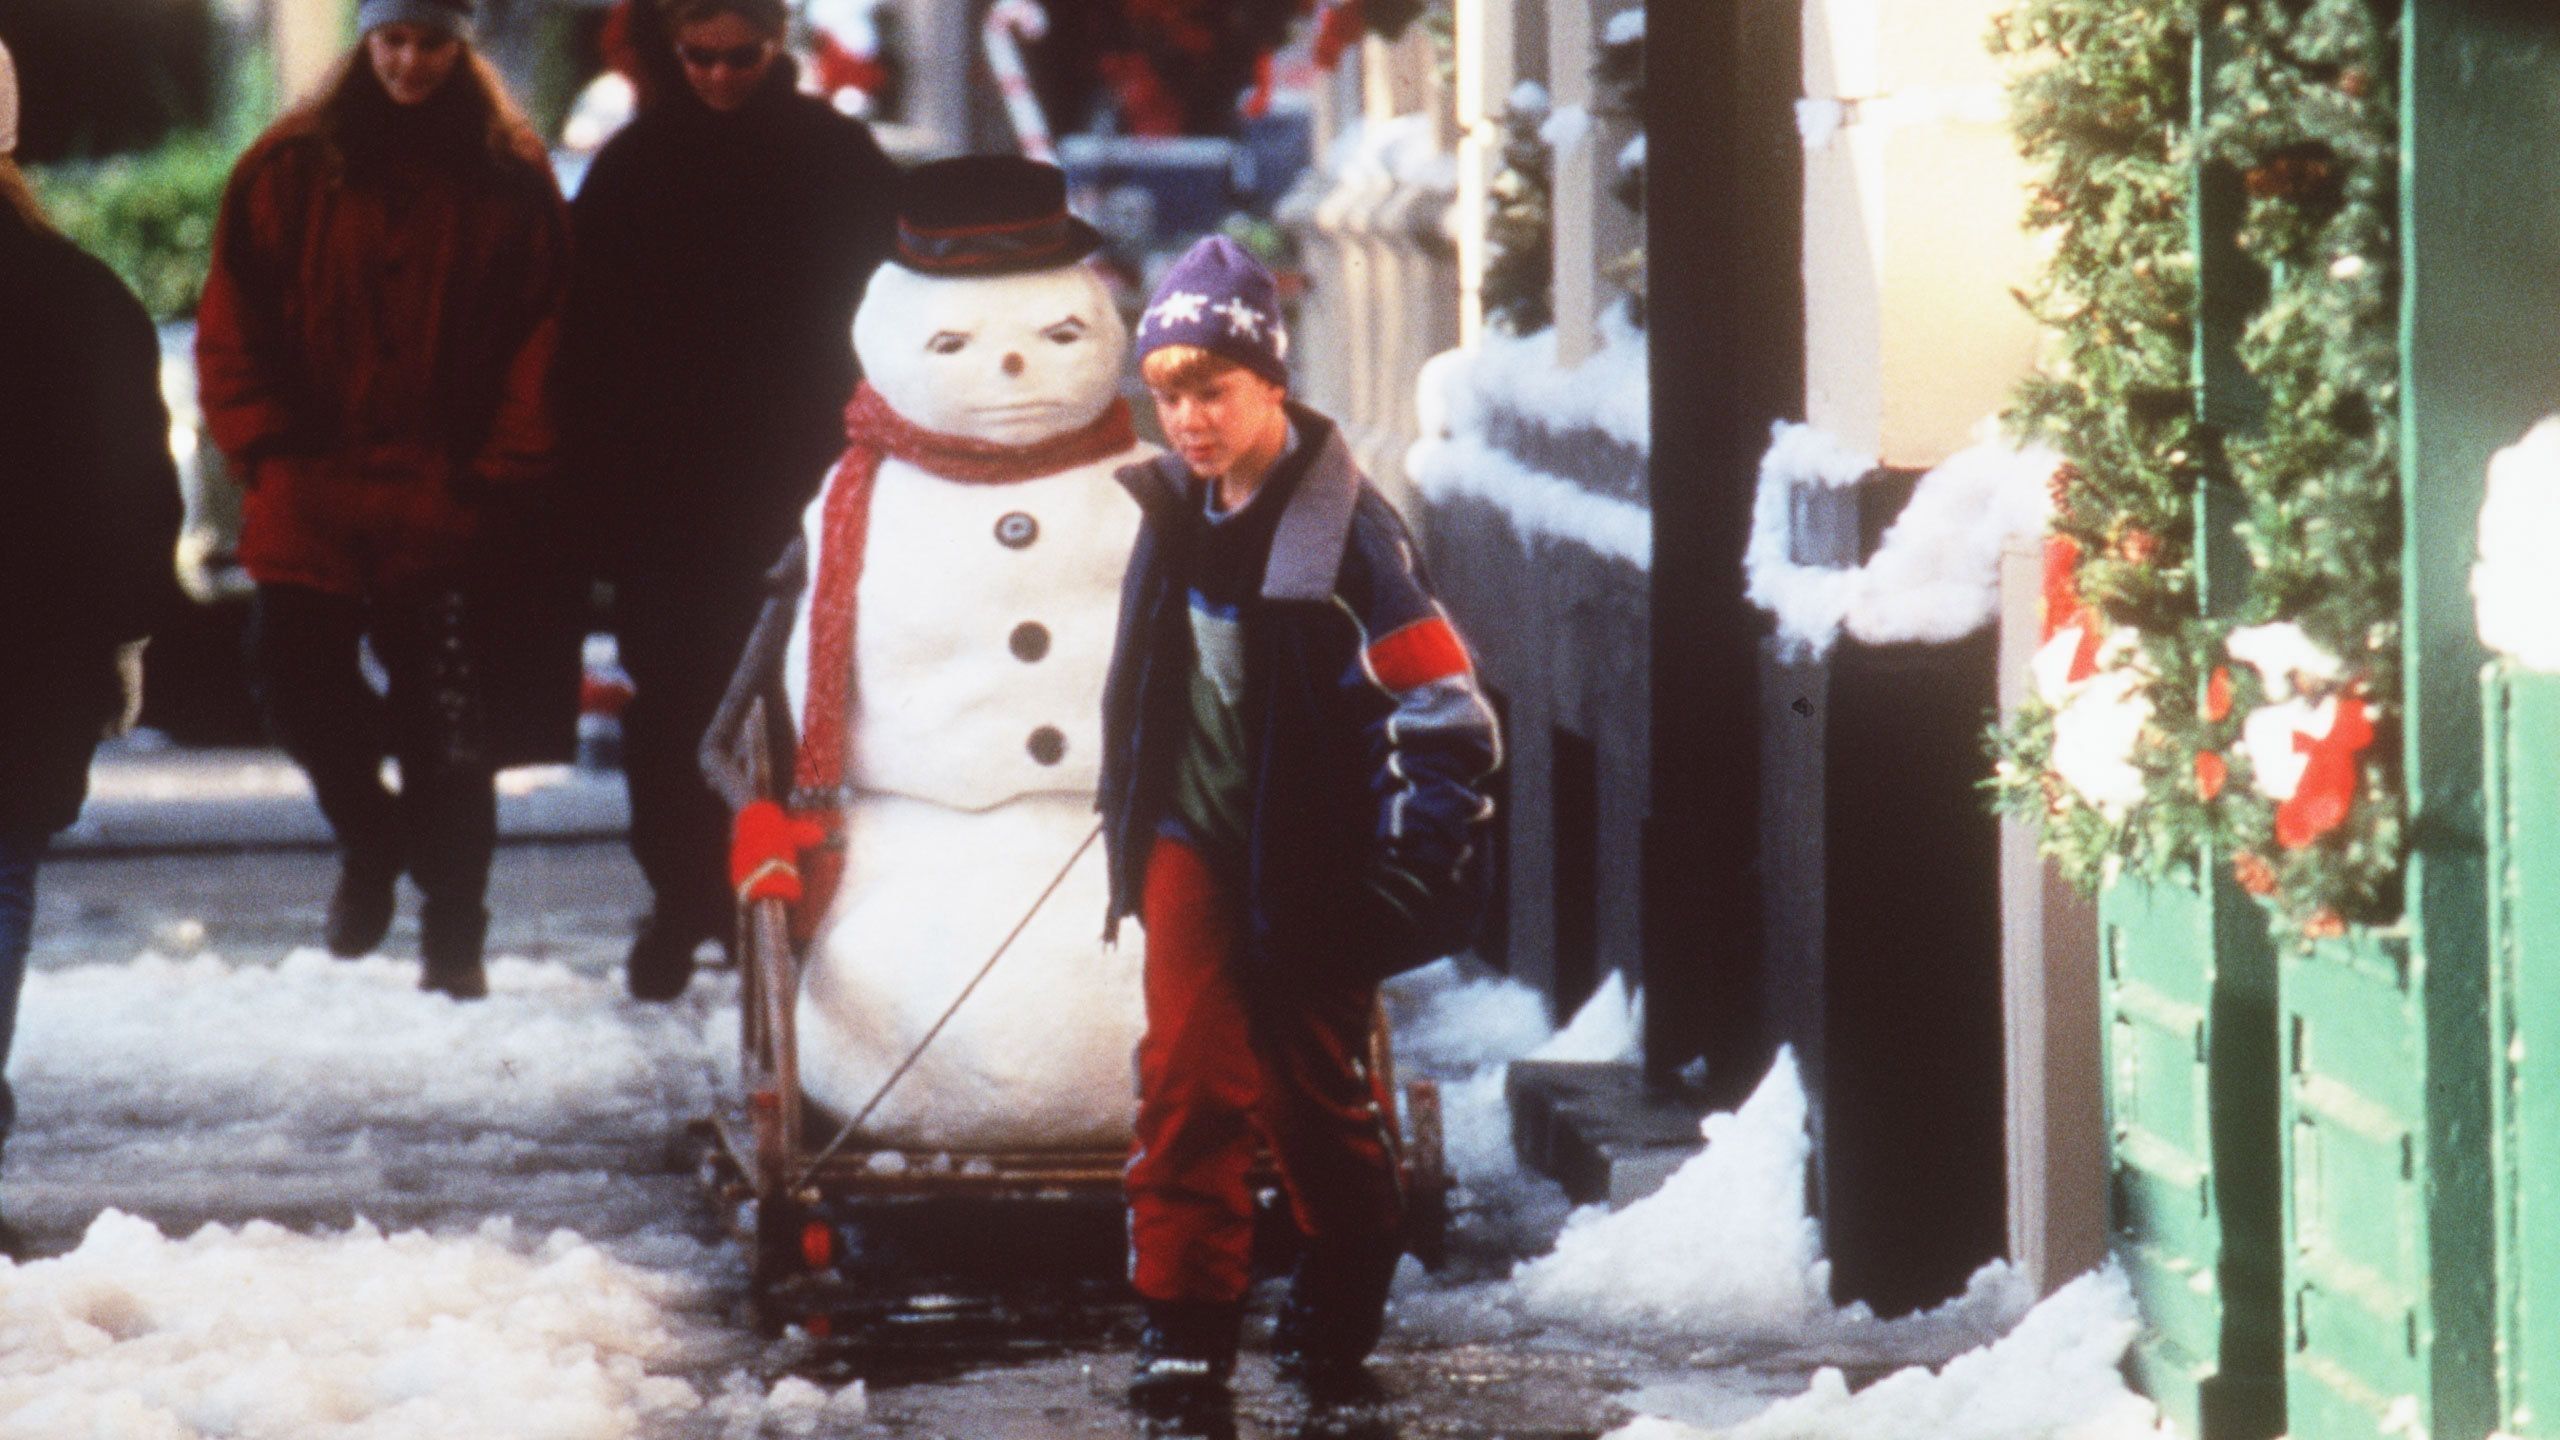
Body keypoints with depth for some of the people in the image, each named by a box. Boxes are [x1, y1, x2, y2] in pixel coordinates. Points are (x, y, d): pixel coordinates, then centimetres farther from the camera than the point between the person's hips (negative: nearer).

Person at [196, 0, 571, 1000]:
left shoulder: (510, 178, 3)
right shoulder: (291, 169, 5)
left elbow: (541, 336, 1)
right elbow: (232, 325, 5)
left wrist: (500, 471, -7)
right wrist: (268, 449, -5)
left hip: (447, 504, -1)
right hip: (311, 496, 1)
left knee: (449, 720, 1)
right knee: (294, 675, -5)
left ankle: (453, 936, 11)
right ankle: (367, 832, 25)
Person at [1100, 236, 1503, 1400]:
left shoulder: (1343, 527, -17)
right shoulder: (1173, 511, 3)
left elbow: (1447, 714, -16)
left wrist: (1405, 878, -16)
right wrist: (1133, 825, 17)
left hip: (1313, 860, -4)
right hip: (1197, 842, 4)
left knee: (1316, 1089, 7)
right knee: (1190, 1074, -8)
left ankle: (1341, 1299, 27)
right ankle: (1186, 1315, -4)